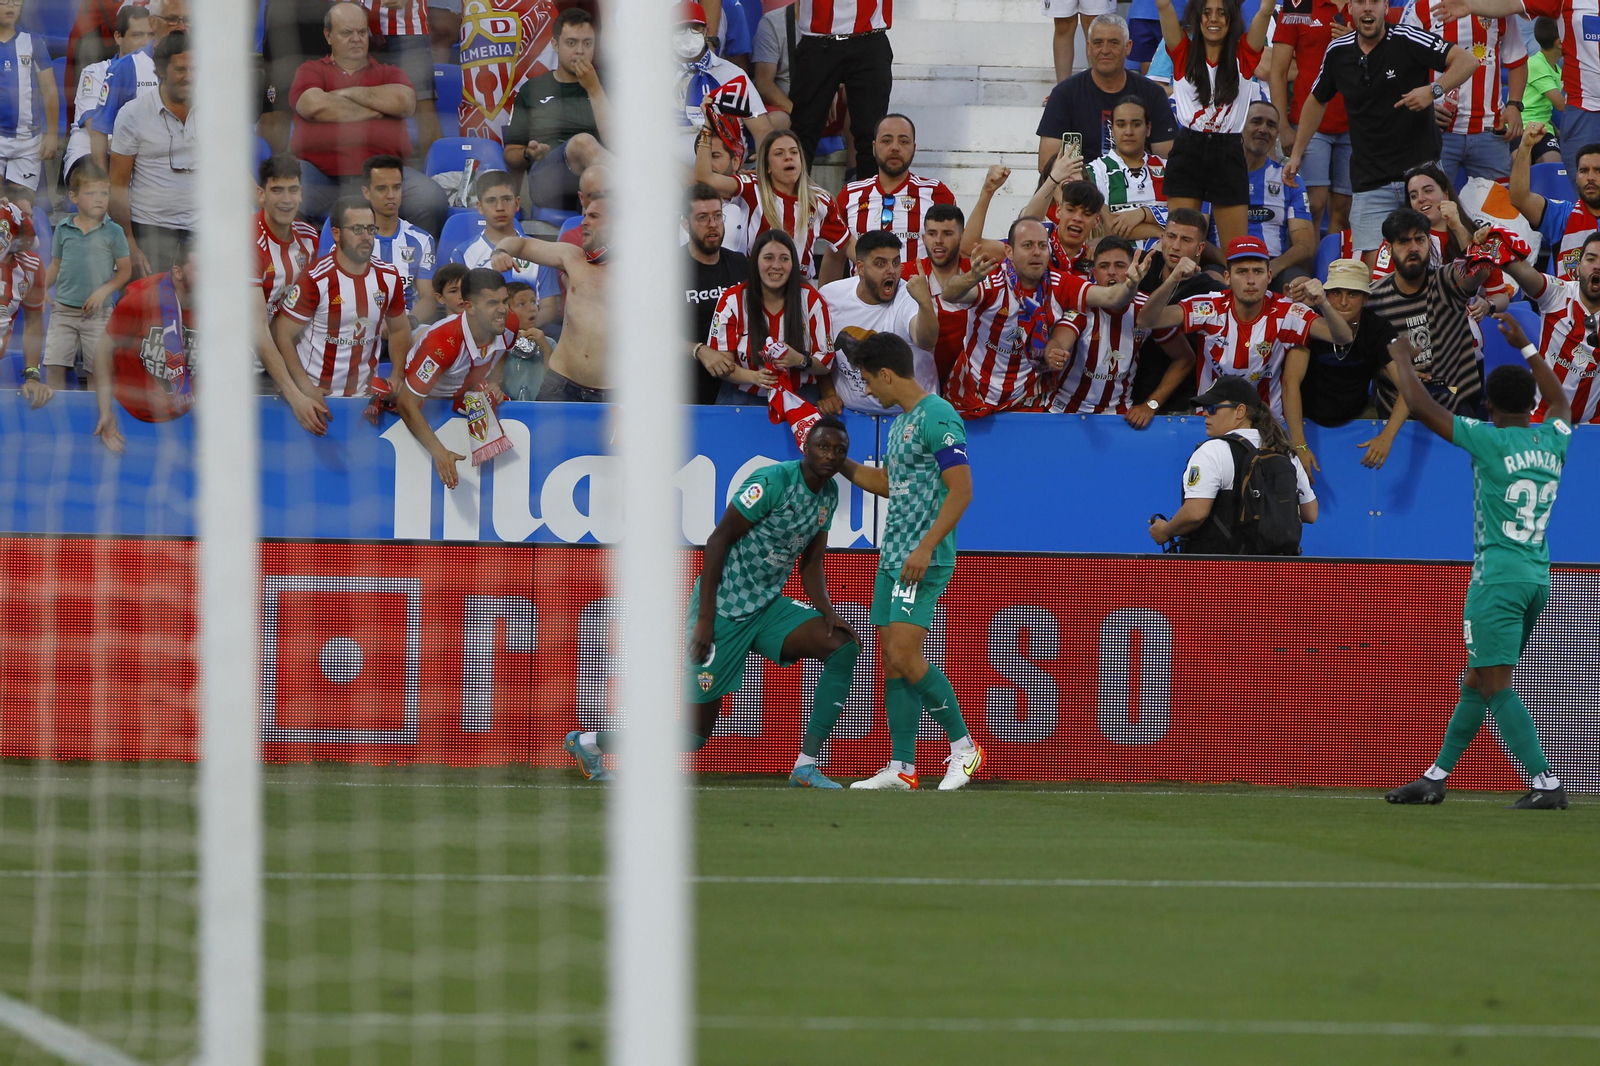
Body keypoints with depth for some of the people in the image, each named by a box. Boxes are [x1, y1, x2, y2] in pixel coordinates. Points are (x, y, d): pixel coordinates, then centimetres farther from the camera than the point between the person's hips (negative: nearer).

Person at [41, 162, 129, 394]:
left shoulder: (113, 232, -3)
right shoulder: (63, 229, 4)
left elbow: (125, 271, 0)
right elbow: (55, 266, 13)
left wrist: (104, 291, -14)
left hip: (97, 313, -2)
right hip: (63, 310, 2)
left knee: (96, 370, 3)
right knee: (54, 365, -5)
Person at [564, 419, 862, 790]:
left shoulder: (829, 494, 6)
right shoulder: (773, 481, -20)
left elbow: (811, 563, 14)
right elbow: (718, 539, -19)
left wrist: (827, 611, -7)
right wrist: (705, 619, -21)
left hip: (767, 606, 8)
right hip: (723, 609, -8)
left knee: (845, 646, -13)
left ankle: (806, 765, -9)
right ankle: (586, 742, 17)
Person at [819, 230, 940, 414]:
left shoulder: (910, 299, -15)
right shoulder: (831, 295, -1)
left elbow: (926, 342, -36)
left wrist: (925, 302, -53)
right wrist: (828, 393, 8)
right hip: (849, 410, 1)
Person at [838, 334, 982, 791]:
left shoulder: (938, 418, -13)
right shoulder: (900, 422, 17)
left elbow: (961, 490, -19)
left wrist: (926, 547, -23)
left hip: (924, 560, -10)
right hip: (892, 558, 10)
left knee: (906, 656, -17)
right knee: (892, 663, 5)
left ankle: (963, 744, -4)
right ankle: (902, 767, 6)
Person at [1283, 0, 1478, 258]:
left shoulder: (1407, 40, -7)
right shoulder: (1338, 53, 6)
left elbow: (1468, 61, -11)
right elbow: (1317, 101, 24)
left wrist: (1433, 91, -26)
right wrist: (1296, 154, 23)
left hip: (1420, 168, -3)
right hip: (1371, 184, 3)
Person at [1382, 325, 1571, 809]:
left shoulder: (1488, 441, -10)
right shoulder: (1552, 441, 8)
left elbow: (1422, 406, -6)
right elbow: (1559, 401, 33)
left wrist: (1402, 357, 11)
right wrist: (1524, 345, 41)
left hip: (1497, 579, -8)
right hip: (1537, 580, 8)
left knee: (1497, 686, -10)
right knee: (1477, 682, 15)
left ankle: (1546, 782, -19)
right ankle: (1435, 778, 22)